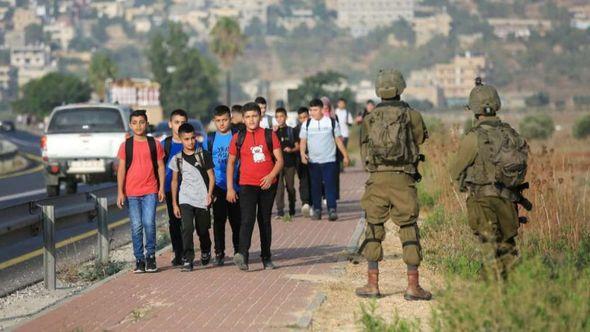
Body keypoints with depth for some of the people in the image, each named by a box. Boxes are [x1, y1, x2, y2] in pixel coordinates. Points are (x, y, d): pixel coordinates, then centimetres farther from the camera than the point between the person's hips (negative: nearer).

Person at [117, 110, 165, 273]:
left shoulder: (154, 144, 5)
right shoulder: (125, 145, 4)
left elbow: (160, 166, 9)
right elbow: (121, 169, 4)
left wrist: (162, 188, 1)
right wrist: (120, 192, -2)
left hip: (150, 191, -1)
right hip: (131, 192, 1)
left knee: (149, 223, -10)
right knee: (136, 226, 1)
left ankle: (150, 256, 6)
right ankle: (139, 259, 8)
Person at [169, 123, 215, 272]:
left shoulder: (203, 155, 0)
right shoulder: (177, 159, 4)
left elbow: (211, 176, 2)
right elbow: (174, 181, 10)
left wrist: (209, 194, -12)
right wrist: (174, 203, 6)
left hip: (202, 199, 0)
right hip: (185, 199, 0)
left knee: (203, 230, 12)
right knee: (187, 229, -15)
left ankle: (205, 252, 40)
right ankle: (188, 260, -13)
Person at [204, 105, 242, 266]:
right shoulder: (210, 139, 7)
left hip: (235, 186, -1)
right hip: (218, 186, 1)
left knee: (237, 220, 5)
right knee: (219, 220, -2)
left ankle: (239, 251, 17)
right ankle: (219, 253, 3)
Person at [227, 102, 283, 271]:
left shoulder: (269, 135, 3)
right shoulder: (238, 138, 3)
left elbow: (279, 160, 1)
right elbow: (231, 163, 10)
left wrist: (271, 176, -17)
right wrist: (230, 188, 4)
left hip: (268, 185, 2)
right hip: (247, 185, -1)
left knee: (265, 221, 10)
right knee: (247, 219, -17)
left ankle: (266, 258, 18)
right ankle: (243, 256, -30)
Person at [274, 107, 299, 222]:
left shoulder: (291, 131, 6)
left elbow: (297, 146, 7)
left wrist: (291, 150, -15)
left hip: (290, 162, 0)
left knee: (290, 187, 6)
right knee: (279, 187, -7)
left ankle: (291, 211, 19)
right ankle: (280, 211, -10)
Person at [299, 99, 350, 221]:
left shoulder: (332, 122, 2)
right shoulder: (307, 124, 6)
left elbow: (338, 140, 7)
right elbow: (303, 141, 6)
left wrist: (345, 156, 6)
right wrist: (302, 153, -12)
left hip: (329, 160, -2)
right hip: (313, 161, 2)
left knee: (330, 185, -8)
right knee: (315, 187, 5)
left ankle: (332, 210, -9)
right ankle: (317, 210, 11)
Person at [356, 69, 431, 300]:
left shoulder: (370, 119, 5)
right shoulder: (411, 116, -2)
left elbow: (364, 151, 11)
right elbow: (421, 138, 13)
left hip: (377, 178, 2)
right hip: (403, 179, -2)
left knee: (374, 229, 11)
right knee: (409, 229, 4)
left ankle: (372, 284, 10)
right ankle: (413, 286, 2)